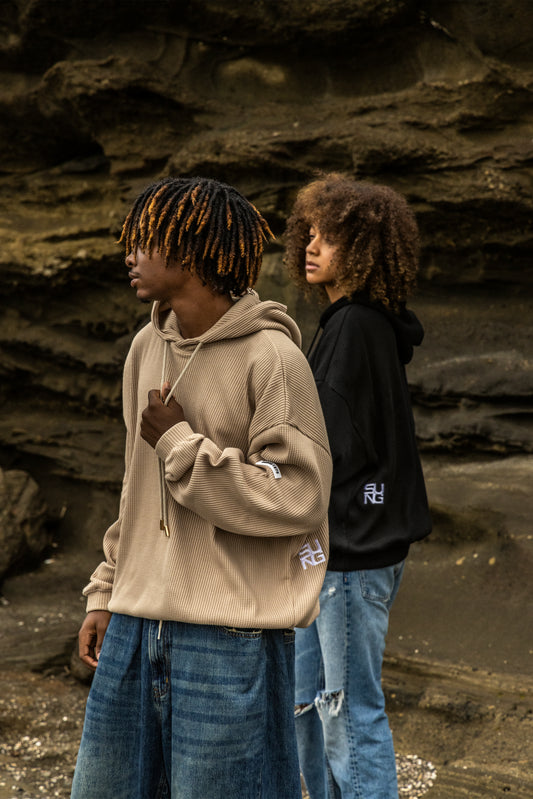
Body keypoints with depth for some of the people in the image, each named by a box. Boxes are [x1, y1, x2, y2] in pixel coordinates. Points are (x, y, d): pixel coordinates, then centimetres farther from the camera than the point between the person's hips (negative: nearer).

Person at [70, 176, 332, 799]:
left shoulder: (271, 357, -13)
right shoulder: (147, 348, 10)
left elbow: (295, 501, -18)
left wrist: (179, 443, -13)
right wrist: (107, 593, 15)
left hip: (233, 639, -7)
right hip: (137, 630, 7)